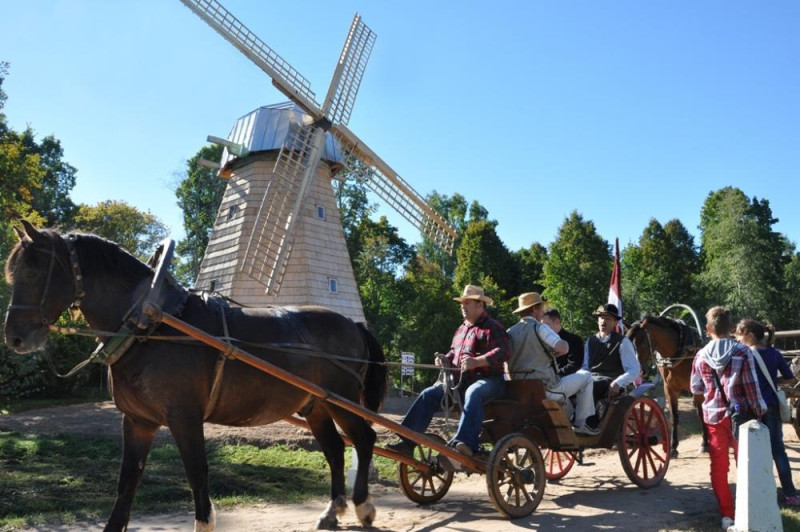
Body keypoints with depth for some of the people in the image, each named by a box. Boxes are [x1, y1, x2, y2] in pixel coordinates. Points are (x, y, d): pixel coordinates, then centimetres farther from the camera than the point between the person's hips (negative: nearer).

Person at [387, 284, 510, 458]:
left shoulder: (492, 327, -4)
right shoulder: (461, 330, 22)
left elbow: (503, 352, -18)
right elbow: (454, 352, 32)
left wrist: (477, 362, -31)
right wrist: (446, 360, 7)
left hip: (487, 379, -7)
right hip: (461, 380, 7)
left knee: (472, 394, -41)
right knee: (428, 395, -8)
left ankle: (466, 443, -51)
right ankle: (407, 442, -12)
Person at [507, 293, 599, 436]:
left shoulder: (510, 332, 7)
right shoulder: (539, 327, -11)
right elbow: (563, 348, -24)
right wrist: (565, 345, 1)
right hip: (545, 390, -7)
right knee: (586, 377, 10)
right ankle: (581, 425, 12)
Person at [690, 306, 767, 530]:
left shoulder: (701, 356, -4)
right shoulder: (742, 352, -10)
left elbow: (695, 388, 5)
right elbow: (751, 385, -11)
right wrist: (759, 410, -1)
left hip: (714, 415, 1)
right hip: (740, 414, -1)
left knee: (718, 467, 10)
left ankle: (727, 514, 14)